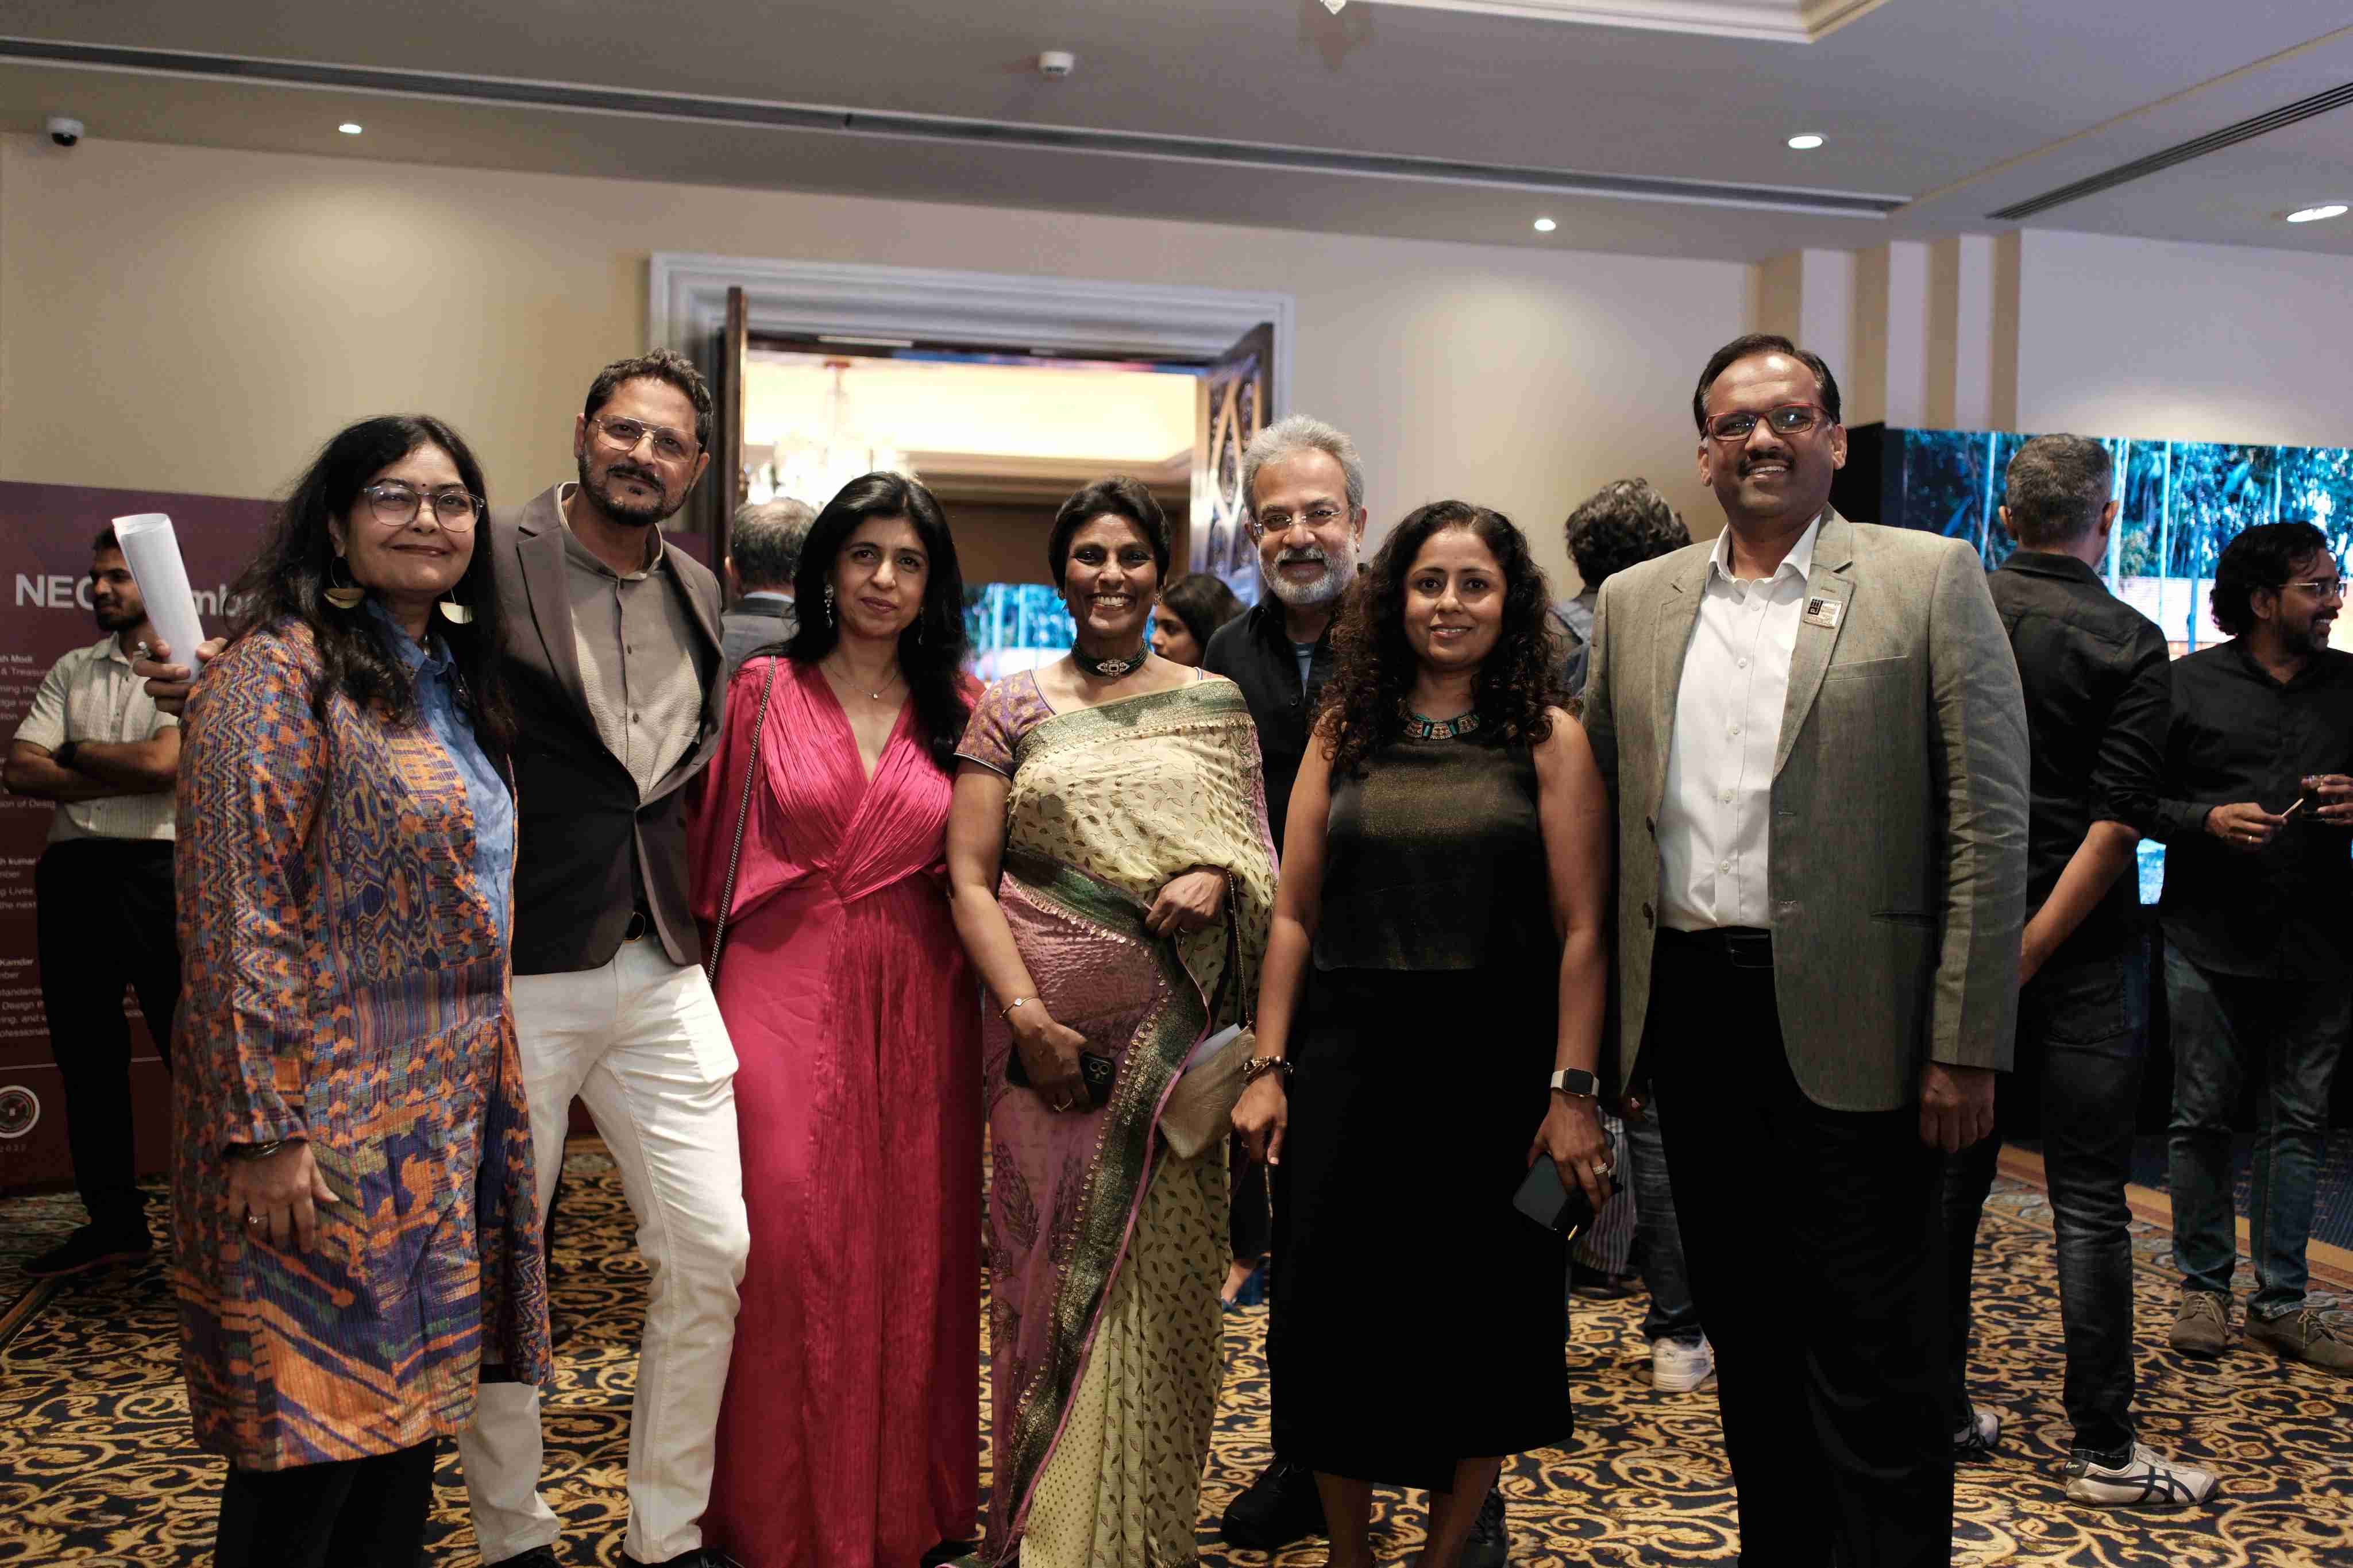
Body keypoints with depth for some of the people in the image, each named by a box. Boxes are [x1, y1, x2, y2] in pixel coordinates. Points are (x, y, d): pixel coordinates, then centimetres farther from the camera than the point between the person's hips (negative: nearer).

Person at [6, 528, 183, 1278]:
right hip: (72, 872, 6)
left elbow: (163, 760, -14)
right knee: (86, 1053, 10)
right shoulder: (69, 672, 14)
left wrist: (74, 752, 0)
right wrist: (123, 775, -8)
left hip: (156, 870, -5)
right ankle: (113, 1222, 20)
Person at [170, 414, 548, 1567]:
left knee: (408, 1406, 15)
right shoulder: (282, 672, -11)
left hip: (450, 1113, 8)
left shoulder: (452, 683, 14)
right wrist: (267, 1128, -21)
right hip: (330, 1125, -8)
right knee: (313, 1429, 1)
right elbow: (236, 917, -18)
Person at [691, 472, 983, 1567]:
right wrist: (707, 998, 1)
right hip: (782, 993, -1)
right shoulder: (763, 691, 4)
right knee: (783, 1238, -4)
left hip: (917, 1006, 2)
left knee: (910, 1247, 6)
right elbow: (717, 855, 6)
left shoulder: (959, 708, 9)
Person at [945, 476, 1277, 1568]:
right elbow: (968, 878, 0)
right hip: (1046, 1030, -1)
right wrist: (1026, 1014, -11)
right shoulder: (1013, 709, 6)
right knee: (1049, 1262, 4)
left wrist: (1216, 876, -11)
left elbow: (1260, 855, 12)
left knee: (1158, 1270, 3)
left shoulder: (1213, 705, 9)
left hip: (1173, 1028, 1)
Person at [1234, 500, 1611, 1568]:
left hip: (1493, 1067, -2)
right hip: (1349, 1059, 2)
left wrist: (1571, 1090, -12)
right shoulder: (1343, 731, 7)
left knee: (1480, 1320, 8)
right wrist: (1269, 1069, 0)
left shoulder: (1549, 739, 0)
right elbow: (1294, 913, 5)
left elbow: (1581, 930, -5)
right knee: (1336, 1316, 7)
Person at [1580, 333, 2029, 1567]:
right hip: (1690, 1009, 4)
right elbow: (1602, 810, 13)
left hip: (1846, 1022, -4)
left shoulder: (1930, 581, -2)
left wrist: (1966, 1046, -10)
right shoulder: (1635, 601, 9)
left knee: (1874, 1360, 3)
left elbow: (1989, 828, -6)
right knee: (1743, 1328, 17)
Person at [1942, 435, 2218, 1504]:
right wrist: (2025, 958, -14)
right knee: (2089, 1202, 3)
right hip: (2081, 955, -3)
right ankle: (2103, 1451, 9)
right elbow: (2117, 818, -15)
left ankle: (1939, 1411, 20)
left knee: (1949, 1178, 11)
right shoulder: (2130, 643, -7)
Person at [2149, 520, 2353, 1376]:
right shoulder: (2190, 683, 1)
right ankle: (2205, 1288, 17)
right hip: (2211, 940, -2)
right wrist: (2209, 819, -15)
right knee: (2202, 1119, 5)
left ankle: (2282, 1304, 15)